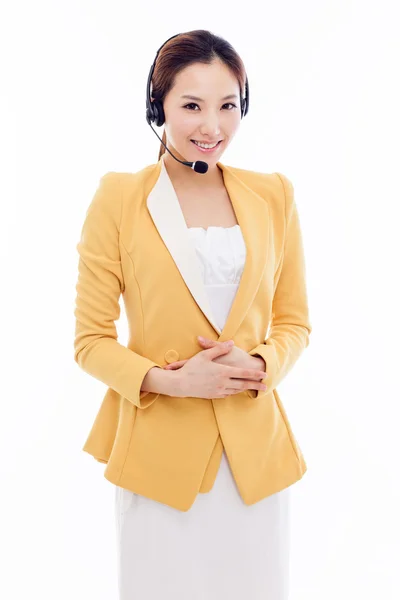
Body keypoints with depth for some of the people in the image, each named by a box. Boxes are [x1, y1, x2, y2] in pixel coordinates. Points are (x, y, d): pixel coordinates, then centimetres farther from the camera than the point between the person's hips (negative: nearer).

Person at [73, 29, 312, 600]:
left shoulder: (274, 195, 4)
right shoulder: (118, 198, -5)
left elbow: (294, 321, 10)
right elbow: (90, 340, -3)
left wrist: (261, 364, -10)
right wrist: (169, 380, -17)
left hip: (255, 445, 3)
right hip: (159, 446, -2)